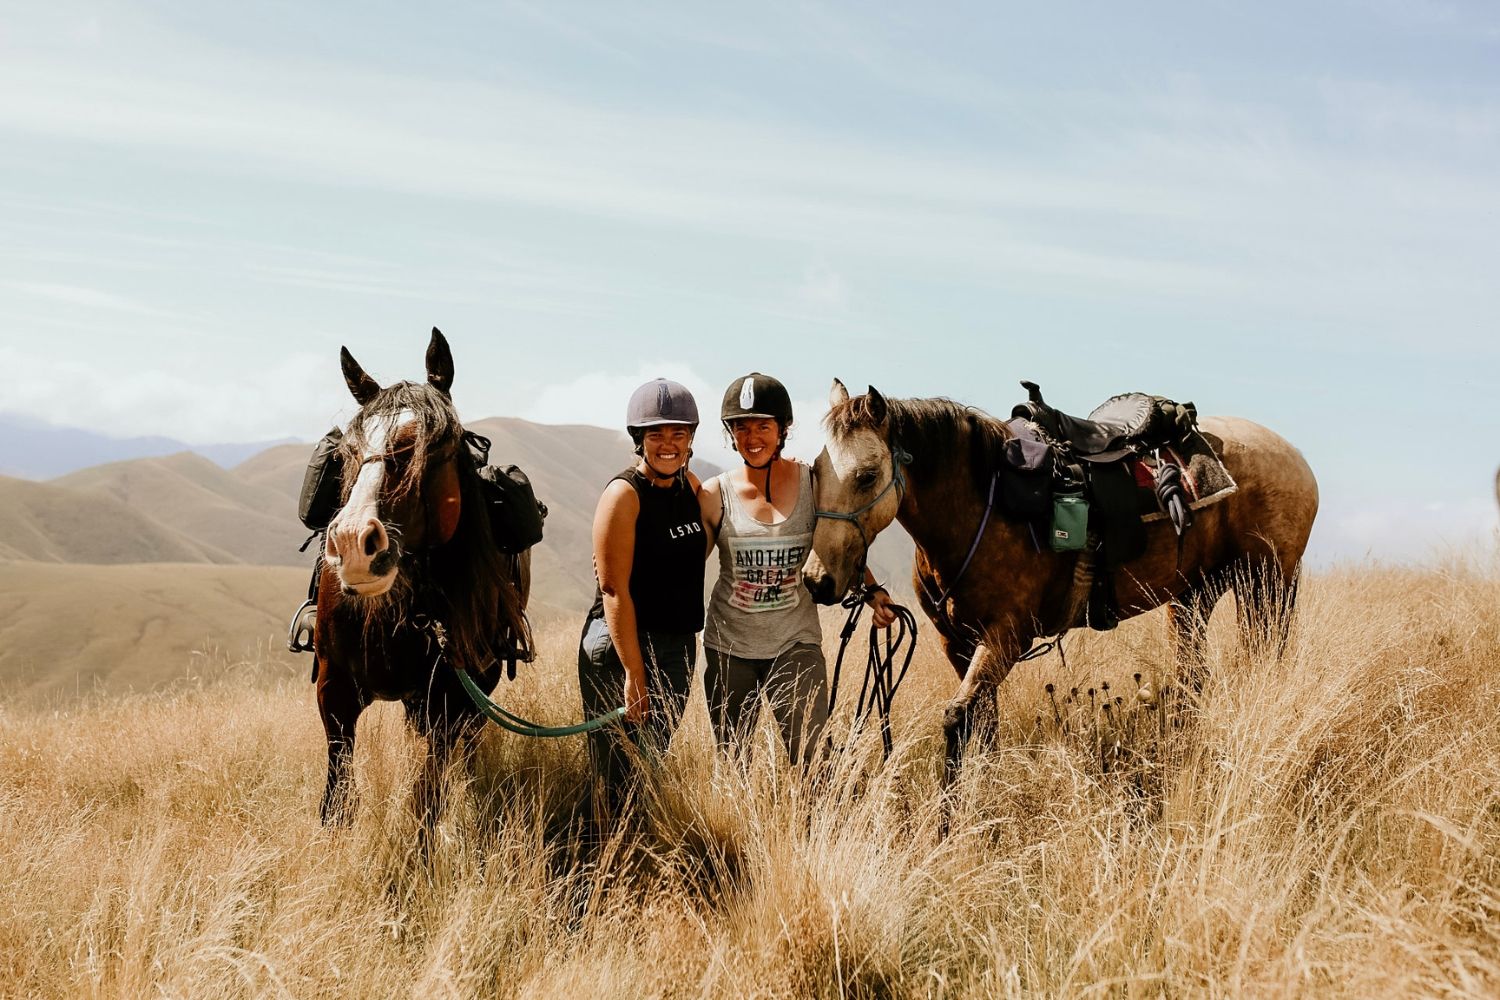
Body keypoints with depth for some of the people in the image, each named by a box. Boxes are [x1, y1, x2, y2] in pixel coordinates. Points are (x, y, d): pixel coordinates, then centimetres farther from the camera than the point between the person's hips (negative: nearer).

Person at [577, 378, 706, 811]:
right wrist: (634, 674, -23)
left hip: (680, 646, 7)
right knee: (621, 779, -2)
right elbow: (614, 590, -19)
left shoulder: (691, 484, 7)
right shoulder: (624, 495, -15)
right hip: (625, 647, -7)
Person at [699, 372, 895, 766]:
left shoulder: (814, 484, -3)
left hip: (795, 642, -1)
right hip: (729, 645, 1)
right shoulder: (715, 495, -3)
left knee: (810, 759, -11)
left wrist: (872, 593, -5)